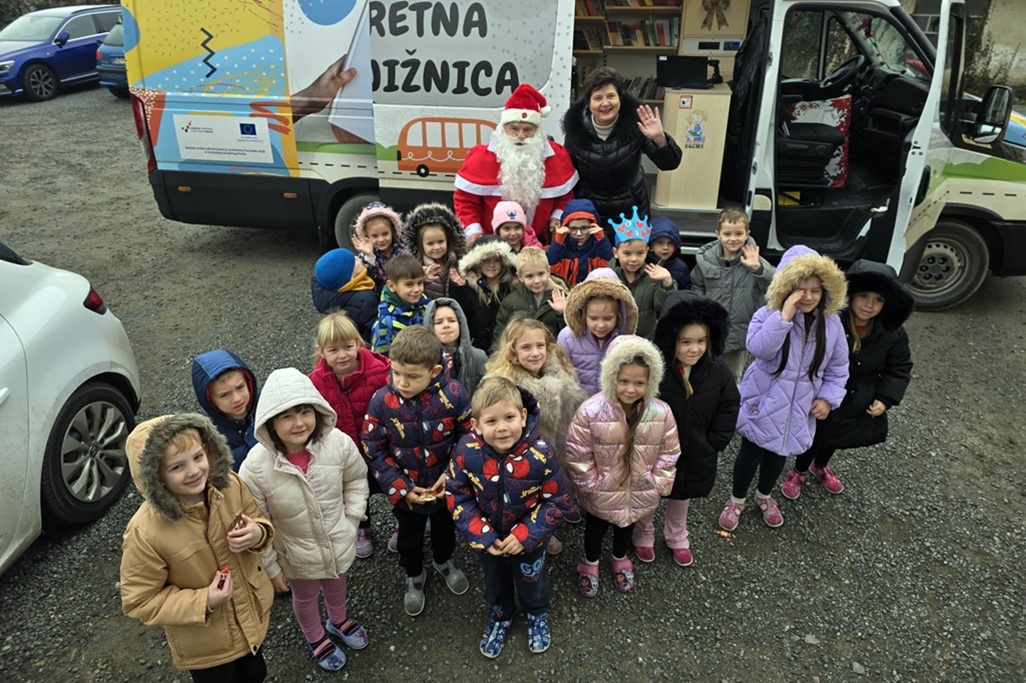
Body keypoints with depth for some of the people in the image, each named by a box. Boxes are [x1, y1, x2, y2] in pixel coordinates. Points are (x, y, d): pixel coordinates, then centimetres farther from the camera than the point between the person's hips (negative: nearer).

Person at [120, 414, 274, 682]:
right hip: (203, 644, -4)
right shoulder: (144, 533, -31)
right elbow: (139, 601, -18)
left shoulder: (230, 484, -20)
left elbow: (257, 521, -1)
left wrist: (257, 535, -25)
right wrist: (203, 602, -28)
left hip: (253, 616, 4)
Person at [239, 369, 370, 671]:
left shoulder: (339, 443, -27)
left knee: (336, 584, 33)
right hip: (298, 555, -2)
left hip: (339, 543, 2)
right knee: (305, 597, 29)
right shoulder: (255, 467, -31)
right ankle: (315, 638, 61)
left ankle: (339, 620, 67)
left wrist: (351, 519, -7)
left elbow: (356, 478, -5)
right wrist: (270, 566, -9)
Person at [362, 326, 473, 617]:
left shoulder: (454, 395, -26)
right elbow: (375, 452, -14)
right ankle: (414, 577, 55)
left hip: (446, 488, 1)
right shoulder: (381, 401, -24)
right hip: (406, 492, 0)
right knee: (410, 539, 25)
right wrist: (401, 488, -18)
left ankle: (443, 562, 61)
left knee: (445, 529, 29)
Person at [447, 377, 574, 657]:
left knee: (532, 579, 27)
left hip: (529, 539, -1)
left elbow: (556, 500, -19)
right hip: (489, 539, 1)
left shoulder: (540, 452, -31)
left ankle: (537, 614, 59)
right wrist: (481, 536, -20)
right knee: (494, 580, 29)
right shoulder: (467, 451, -28)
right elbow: (457, 496, -14)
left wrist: (525, 536, -23)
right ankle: (499, 615, 61)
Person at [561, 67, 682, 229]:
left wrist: (659, 138, -37)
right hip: (589, 211, 0)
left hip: (631, 211, 0)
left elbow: (670, 164, -18)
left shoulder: (634, 122, -16)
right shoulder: (576, 127, -14)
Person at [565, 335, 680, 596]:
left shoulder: (661, 413, -19)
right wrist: (591, 483, -12)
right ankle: (590, 564, 55)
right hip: (601, 494, -2)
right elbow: (577, 454, -18)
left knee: (626, 528, 30)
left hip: (639, 493, 2)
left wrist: (658, 483, -5)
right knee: (596, 528, 26)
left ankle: (620, 560, 61)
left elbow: (669, 452, -4)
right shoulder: (590, 411, -28)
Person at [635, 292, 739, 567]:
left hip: (695, 456, 4)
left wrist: (713, 442, -5)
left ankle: (676, 536, 55)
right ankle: (644, 535, 51)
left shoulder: (718, 372, -16)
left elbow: (729, 408, -1)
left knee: (683, 496, 28)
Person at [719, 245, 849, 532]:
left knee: (779, 454, 21)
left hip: (799, 409, 4)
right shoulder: (768, 314, -17)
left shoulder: (832, 324, -4)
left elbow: (838, 367, 6)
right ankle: (736, 500, 34)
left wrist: (828, 398, -4)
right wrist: (785, 316, -38)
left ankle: (764, 496, 48)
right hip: (764, 403, -4)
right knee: (751, 453, 10)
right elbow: (759, 348, -35)